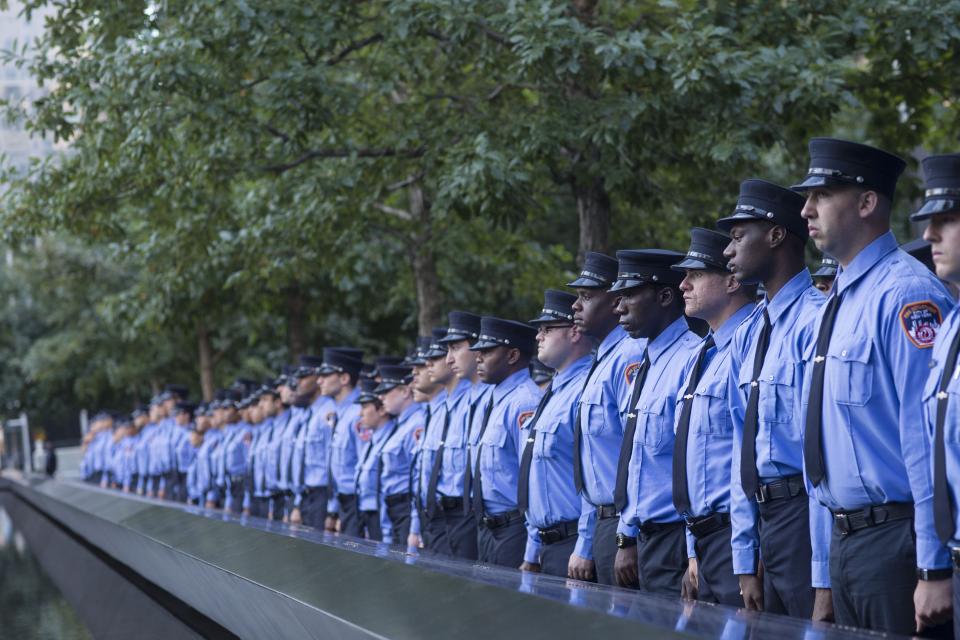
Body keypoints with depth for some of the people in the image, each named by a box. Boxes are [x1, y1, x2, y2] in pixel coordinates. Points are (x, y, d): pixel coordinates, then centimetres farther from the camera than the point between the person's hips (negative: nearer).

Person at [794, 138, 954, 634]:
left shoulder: (906, 295, -16)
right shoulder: (837, 303, 14)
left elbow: (928, 439, -20)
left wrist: (934, 569, -21)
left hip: (895, 538, -9)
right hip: (845, 538, 9)